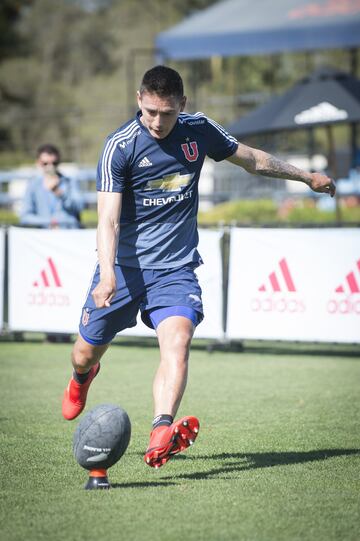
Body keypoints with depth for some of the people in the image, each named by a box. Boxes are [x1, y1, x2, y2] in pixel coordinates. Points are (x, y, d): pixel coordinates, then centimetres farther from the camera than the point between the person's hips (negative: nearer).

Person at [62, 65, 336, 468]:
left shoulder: (199, 130, 0)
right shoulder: (120, 145, -13)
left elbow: (251, 159, 19)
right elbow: (108, 220, -18)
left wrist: (306, 176, 27)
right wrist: (107, 276, -33)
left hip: (175, 268, 1)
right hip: (123, 265, -1)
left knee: (177, 341, -24)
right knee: (87, 351, 10)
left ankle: (162, 434, -38)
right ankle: (82, 378, 48)